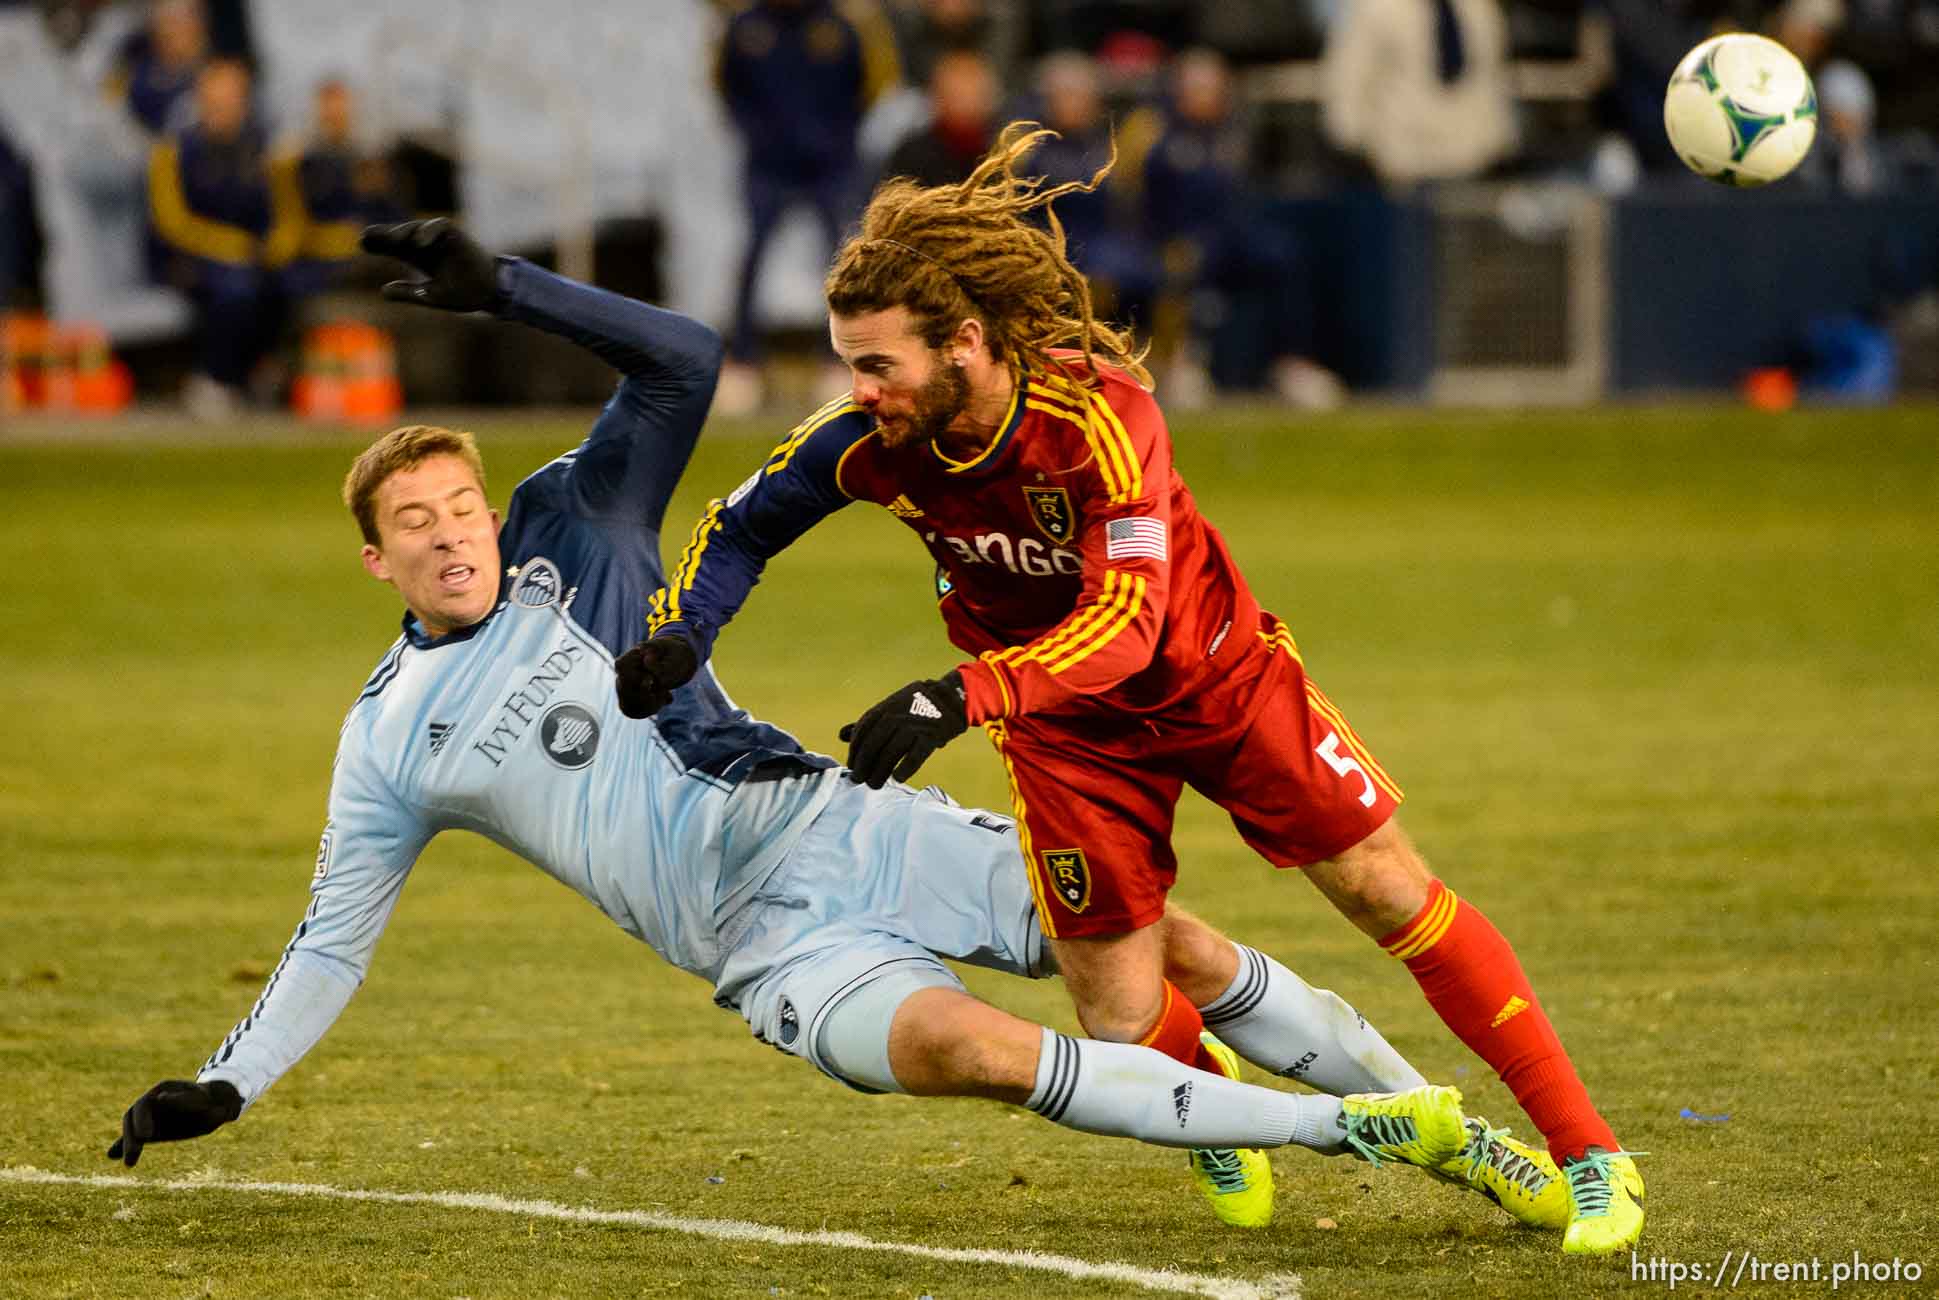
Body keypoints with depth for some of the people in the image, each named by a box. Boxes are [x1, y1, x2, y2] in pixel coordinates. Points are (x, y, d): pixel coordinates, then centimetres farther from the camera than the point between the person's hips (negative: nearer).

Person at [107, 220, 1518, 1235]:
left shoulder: (569, 533, 7)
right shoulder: (391, 738, 7)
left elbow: (684, 360, -1)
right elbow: (335, 941, 11)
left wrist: (504, 288, -9)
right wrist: (224, 1085, 1)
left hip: (833, 823, 3)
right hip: (762, 939, -2)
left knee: (1165, 943, -5)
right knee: (965, 1047, -31)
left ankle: (1437, 1122, 7)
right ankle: (1339, 1132, -29)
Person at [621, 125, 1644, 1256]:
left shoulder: (1098, 410, -33)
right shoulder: (871, 441, -22)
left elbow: (1128, 619, -40)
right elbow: (742, 527, -4)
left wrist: (962, 696, -53)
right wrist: (678, 632, -24)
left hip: (1212, 666, -2)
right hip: (1063, 724, 2)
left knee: (1386, 888, -5)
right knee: (1122, 1025, -5)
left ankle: (1589, 1150, 5)